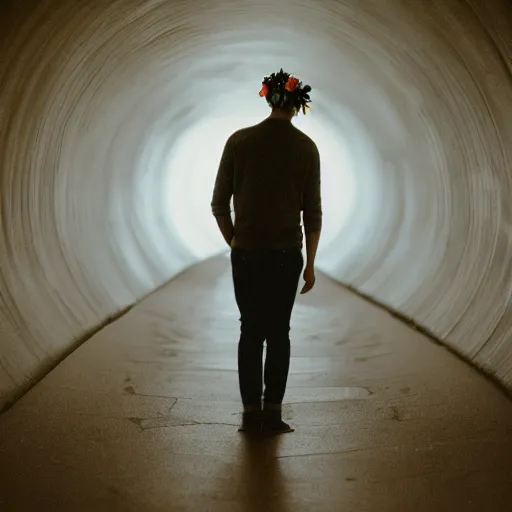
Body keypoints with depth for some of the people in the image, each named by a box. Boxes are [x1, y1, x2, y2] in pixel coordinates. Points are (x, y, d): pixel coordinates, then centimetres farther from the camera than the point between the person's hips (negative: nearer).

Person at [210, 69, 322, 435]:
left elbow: (220, 204, -2)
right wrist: (310, 264, 4)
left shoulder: (239, 141, -4)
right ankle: (273, 414, 8)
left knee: (251, 331, 10)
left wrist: (235, 243, 12)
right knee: (278, 332, 9)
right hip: (286, 253, 0)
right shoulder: (306, 147, -3)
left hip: (246, 252, 0)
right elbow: (312, 212, -3)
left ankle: (252, 414, 10)